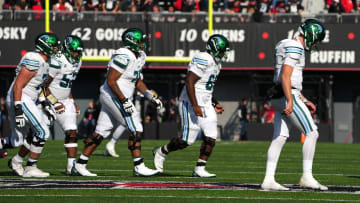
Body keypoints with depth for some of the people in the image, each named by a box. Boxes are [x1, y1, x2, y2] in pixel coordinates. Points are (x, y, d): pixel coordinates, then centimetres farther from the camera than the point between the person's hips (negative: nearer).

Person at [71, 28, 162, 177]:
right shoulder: (124, 57, -18)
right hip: (114, 96, -10)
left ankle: (79, 165, 12)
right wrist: (124, 101, -22)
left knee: (101, 132, 9)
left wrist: (150, 96, 14)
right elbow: (111, 81, -20)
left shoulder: (139, 57, 14)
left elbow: (137, 81, 24)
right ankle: (139, 167, -6)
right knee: (136, 130, -9)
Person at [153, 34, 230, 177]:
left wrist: (214, 104, 18)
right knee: (187, 140, -6)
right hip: (191, 104, -9)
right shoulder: (203, 60, -18)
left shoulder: (216, 63, 14)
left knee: (211, 137, -2)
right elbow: (189, 82, -22)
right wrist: (195, 106, -26)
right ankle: (161, 152, 17)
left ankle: (199, 169, 5)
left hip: (205, 104, 9)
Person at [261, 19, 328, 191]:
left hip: (278, 99, 10)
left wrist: (304, 101, 26)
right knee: (312, 133, -6)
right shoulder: (295, 48, -12)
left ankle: (268, 180, 3)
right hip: (288, 97, -10)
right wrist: (290, 101, -27)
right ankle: (306, 177, -7)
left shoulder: (289, 47, 20)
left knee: (279, 138, 6)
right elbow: (285, 76, -21)